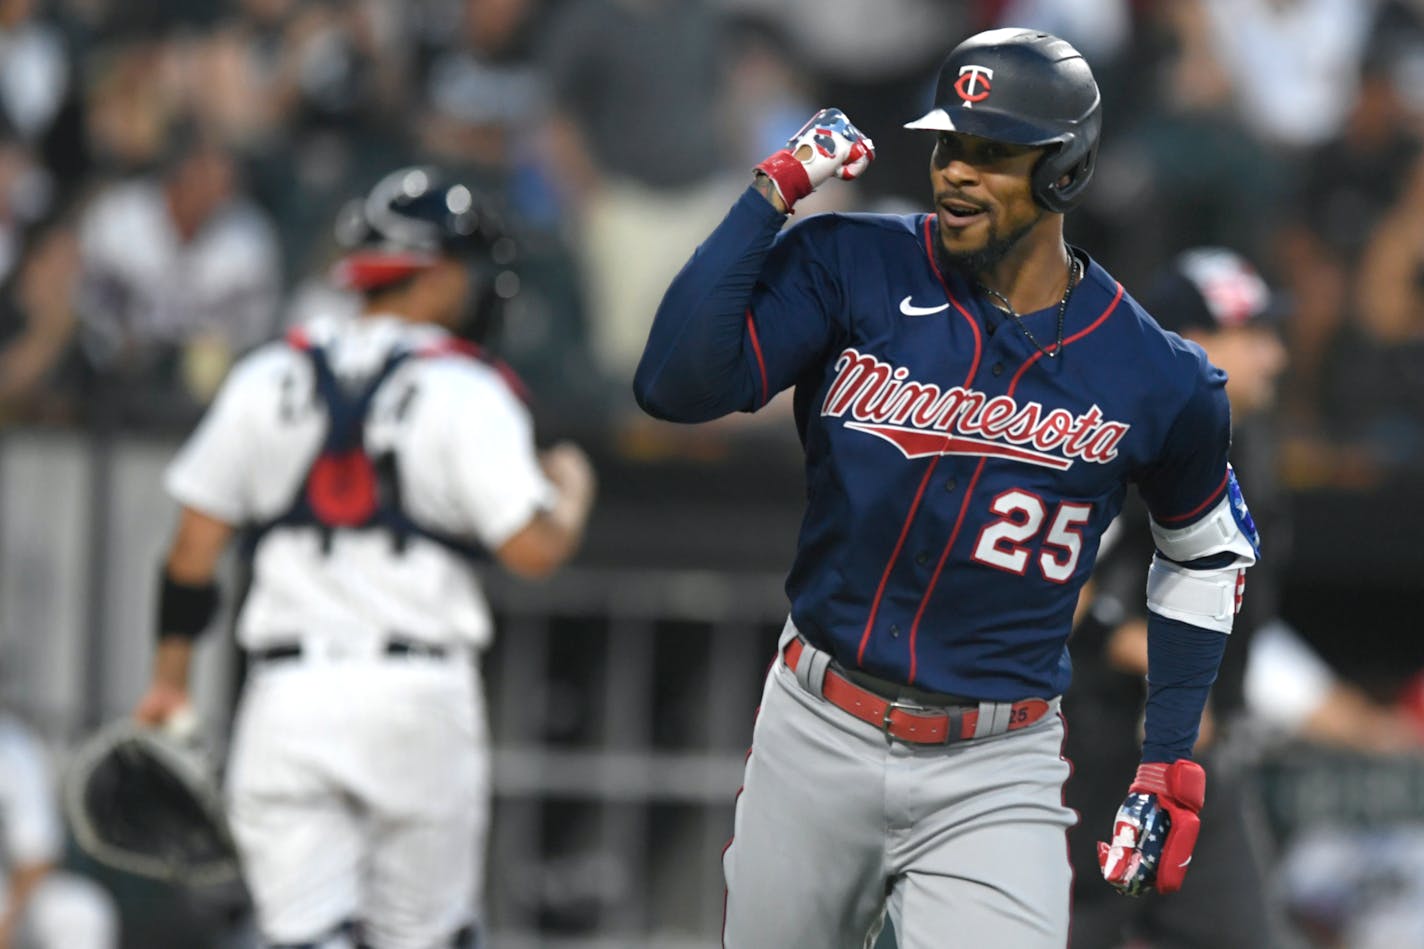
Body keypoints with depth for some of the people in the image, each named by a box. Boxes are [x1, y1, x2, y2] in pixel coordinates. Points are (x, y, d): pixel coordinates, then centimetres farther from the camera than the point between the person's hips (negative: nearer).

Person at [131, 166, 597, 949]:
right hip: (418, 692, -2)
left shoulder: (266, 380, 9)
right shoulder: (464, 392, -3)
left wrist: (169, 677, 15)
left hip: (287, 693, 2)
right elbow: (534, 550, -9)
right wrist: (572, 491, 12)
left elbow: (195, 545, 7)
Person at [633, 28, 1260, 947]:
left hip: (994, 779, -1)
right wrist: (772, 193, -16)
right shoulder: (849, 268, -6)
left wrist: (1172, 760, 9)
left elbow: (1207, 551, 14)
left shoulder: (1156, 378, -4)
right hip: (815, 738, 1)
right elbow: (676, 385, -19)